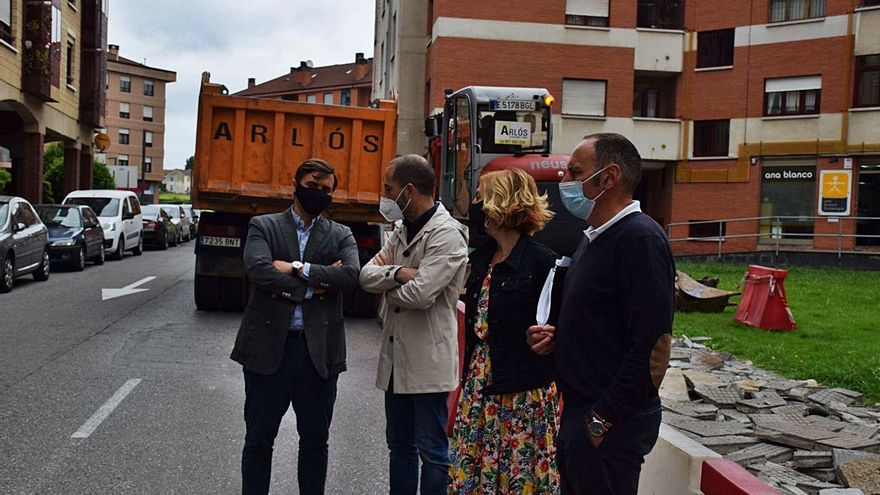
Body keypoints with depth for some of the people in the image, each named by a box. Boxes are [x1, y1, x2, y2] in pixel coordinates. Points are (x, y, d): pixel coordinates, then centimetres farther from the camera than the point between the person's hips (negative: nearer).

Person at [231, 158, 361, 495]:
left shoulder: (341, 235, 10)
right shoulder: (263, 226, 4)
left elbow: (351, 275, -10)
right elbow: (258, 271, -14)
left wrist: (297, 268, -13)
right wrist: (314, 285, -11)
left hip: (319, 350, 2)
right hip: (269, 346, -1)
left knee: (315, 439, 12)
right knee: (259, 439, 9)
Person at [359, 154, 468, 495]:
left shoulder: (447, 234, -15)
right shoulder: (400, 229, 11)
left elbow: (419, 294, -25)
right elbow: (367, 275, 3)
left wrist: (386, 286, -5)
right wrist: (398, 273, -17)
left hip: (428, 361, -8)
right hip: (395, 357, 8)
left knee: (432, 451, 3)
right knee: (399, 446, 18)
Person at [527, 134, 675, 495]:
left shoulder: (640, 239, -18)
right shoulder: (593, 238, 13)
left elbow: (651, 345, -24)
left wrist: (602, 420, -19)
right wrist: (557, 338, 5)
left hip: (611, 424, -9)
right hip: (577, 413, 9)